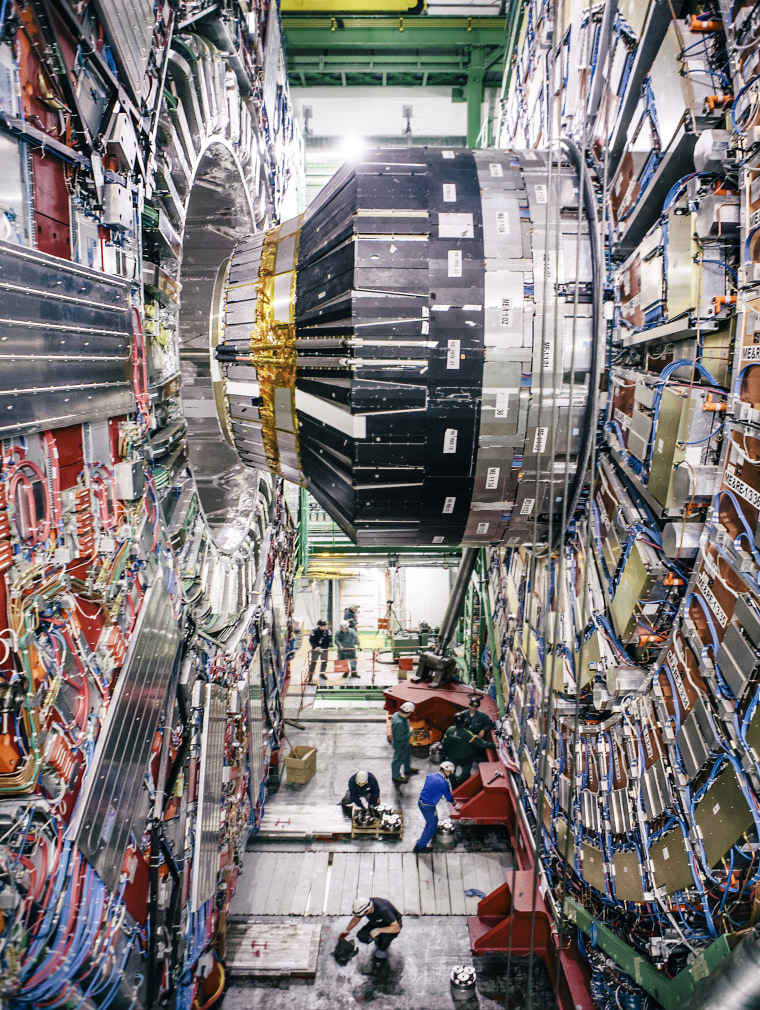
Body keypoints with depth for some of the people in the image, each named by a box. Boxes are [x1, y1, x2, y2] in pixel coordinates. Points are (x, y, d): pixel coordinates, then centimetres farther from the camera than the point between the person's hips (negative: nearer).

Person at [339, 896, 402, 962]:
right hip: (377, 922, 6)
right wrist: (346, 931, 5)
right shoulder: (363, 905, -21)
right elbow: (356, 918, 2)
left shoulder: (383, 910, -41)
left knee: (385, 937, -35)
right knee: (361, 936, -14)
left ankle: (382, 950, -2)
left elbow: (397, 928, -44)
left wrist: (379, 930, -46)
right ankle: (378, 941, 13)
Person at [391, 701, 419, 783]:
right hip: (400, 745, -9)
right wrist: (409, 734, -25)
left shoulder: (397, 714, -14)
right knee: (398, 759, 15)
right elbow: (398, 737, -33)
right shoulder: (399, 723, -42)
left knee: (407, 755, 32)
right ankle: (396, 776, 39)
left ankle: (407, 769, 58)